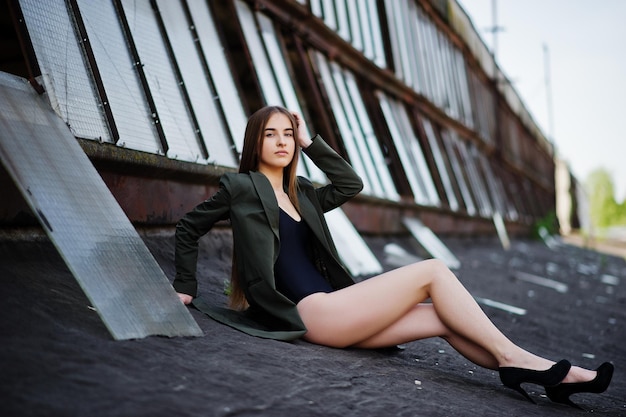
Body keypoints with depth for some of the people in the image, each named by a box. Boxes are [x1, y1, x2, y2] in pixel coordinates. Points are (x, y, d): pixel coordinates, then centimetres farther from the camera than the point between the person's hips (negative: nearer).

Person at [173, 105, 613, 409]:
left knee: (442, 318, -6)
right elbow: (189, 228, 9)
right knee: (432, 271, -13)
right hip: (311, 312, -8)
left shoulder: (299, 192, 21)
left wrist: (311, 142, 17)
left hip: (329, 314, 8)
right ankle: (514, 357, -11)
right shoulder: (240, 186, 2)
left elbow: (351, 184, 20)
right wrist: (186, 287, 8)